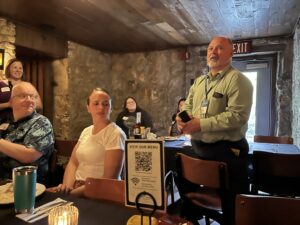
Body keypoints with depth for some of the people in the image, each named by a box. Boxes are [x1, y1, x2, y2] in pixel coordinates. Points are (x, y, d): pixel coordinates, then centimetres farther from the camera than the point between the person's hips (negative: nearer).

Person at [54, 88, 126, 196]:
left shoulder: (115, 134, -13)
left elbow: (110, 178, -17)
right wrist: (67, 186, -10)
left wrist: (76, 191, -18)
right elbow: (73, 162, 8)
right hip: (77, 187, 6)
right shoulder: (86, 131, 10)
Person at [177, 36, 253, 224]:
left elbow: (237, 116, -23)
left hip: (227, 150, -7)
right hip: (198, 148, 8)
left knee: (232, 202, 7)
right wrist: (183, 118, -6)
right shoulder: (199, 82, 13)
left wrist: (201, 124, -24)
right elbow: (187, 106, 18)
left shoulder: (237, 80, -11)